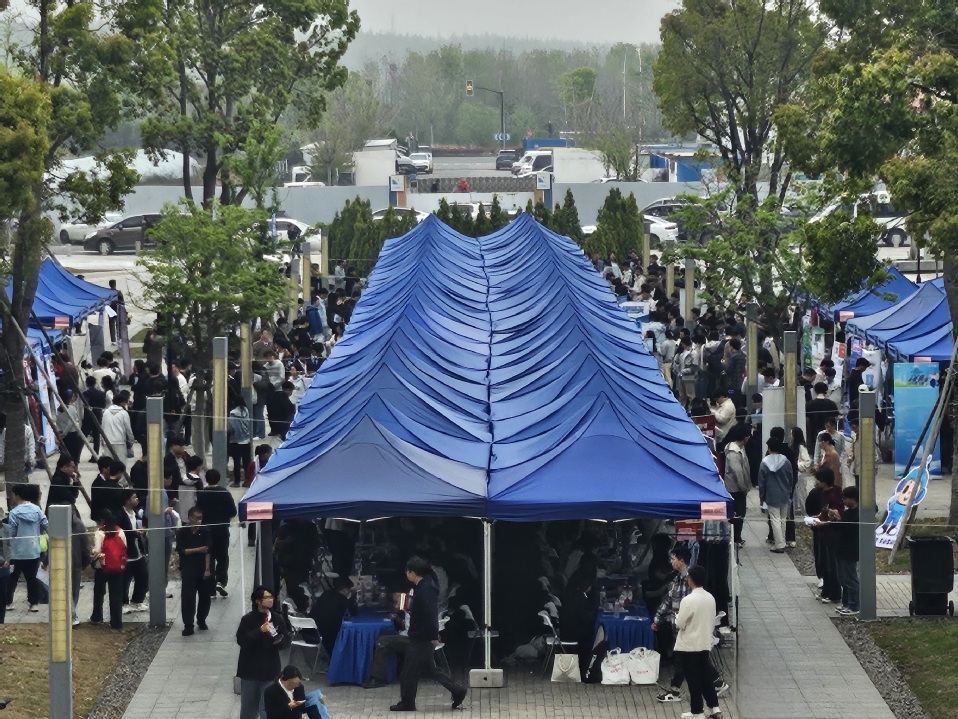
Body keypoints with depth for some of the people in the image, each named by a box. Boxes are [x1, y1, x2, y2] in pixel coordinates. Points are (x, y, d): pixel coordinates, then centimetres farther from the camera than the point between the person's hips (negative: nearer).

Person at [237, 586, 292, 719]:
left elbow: (287, 639, 7)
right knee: (248, 703, 11)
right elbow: (241, 640, -18)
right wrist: (260, 631, -26)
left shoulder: (277, 618, 0)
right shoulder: (248, 619, -10)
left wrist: (280, 641, -16)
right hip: (250, 668, -2)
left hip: (270, 669, 2)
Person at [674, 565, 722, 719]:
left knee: (693, 679, 2)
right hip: (705, 643, 6)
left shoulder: (688, 600, -20)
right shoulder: (710, 598, 1)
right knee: (705, 677, 14)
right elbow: (713, 622, 10)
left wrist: (677, 616, 6)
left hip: (689, 646, -6)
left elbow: (679, 624, -15)